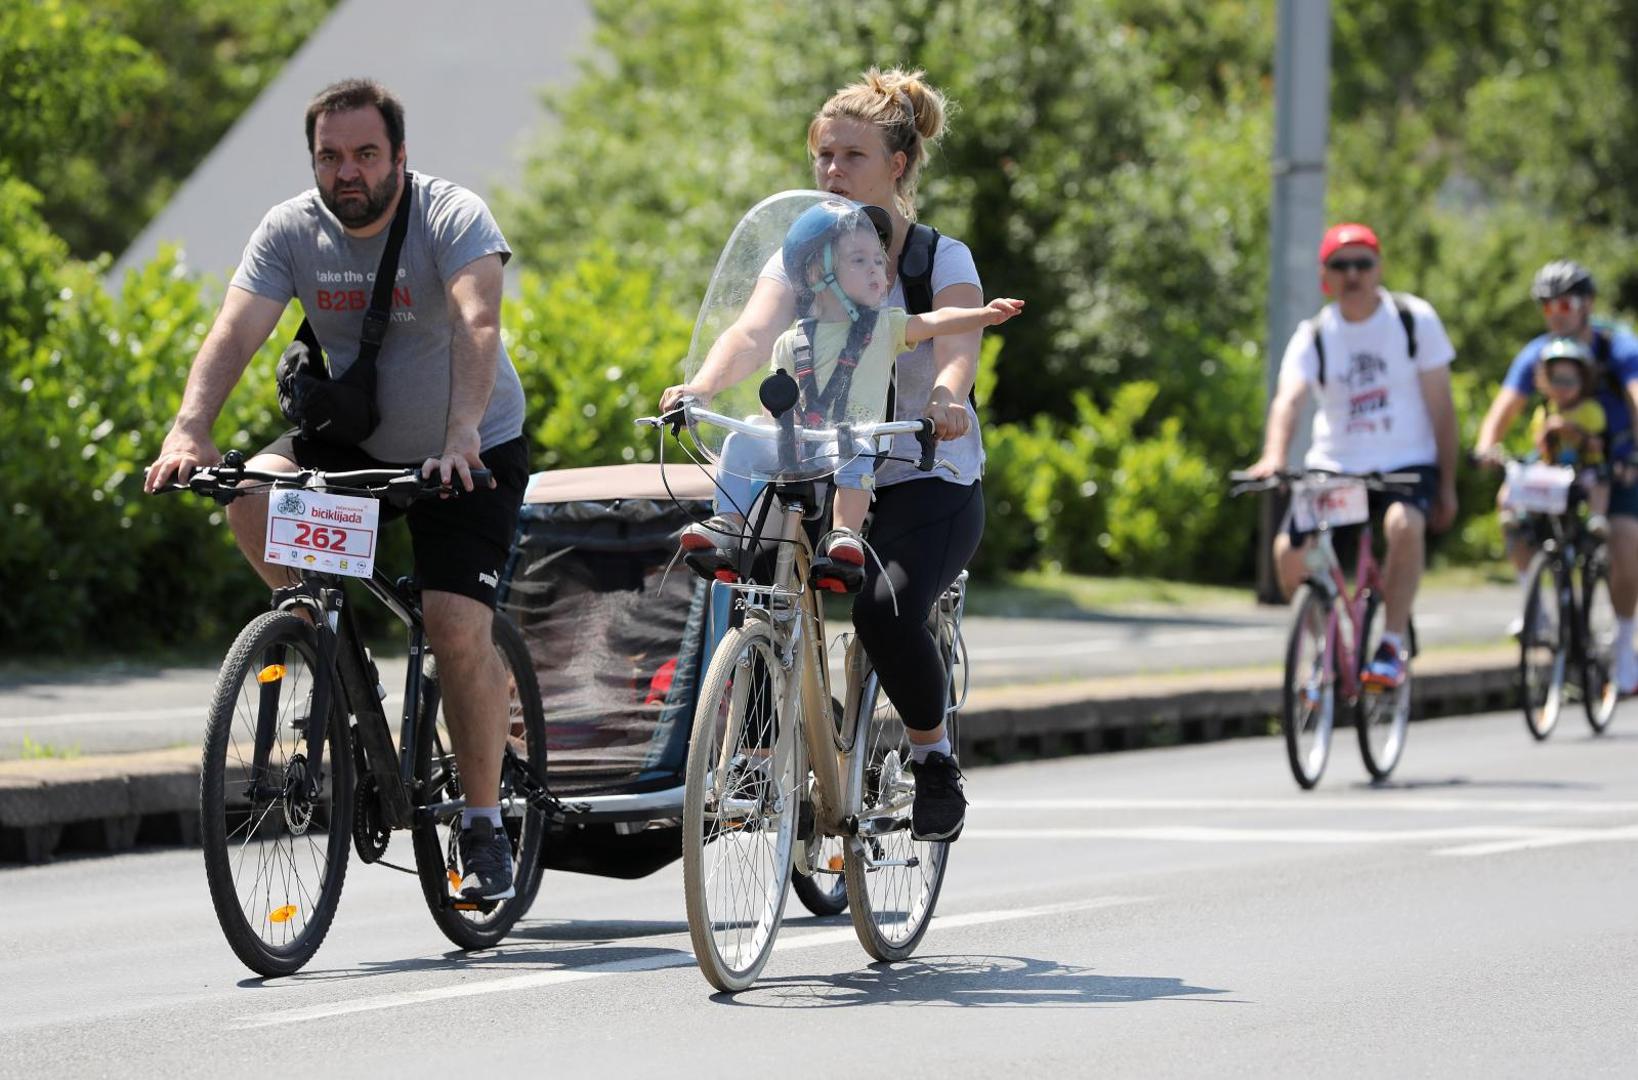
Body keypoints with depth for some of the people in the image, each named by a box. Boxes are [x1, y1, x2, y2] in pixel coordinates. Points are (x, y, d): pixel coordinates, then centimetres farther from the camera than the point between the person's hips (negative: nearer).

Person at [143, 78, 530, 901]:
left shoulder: (453, 218, -21)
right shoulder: (292, 230, -10)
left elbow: (477, 324, -37)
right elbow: (235, 332, -20)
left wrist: (463, 434, -53)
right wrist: (190, 429, -38)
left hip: (474, 454, -3)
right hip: (354, 443, 4)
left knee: (459, 628, -16)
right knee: (255, 498, -26)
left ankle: (484, 827, -1)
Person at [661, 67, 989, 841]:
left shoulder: (942, 260, -3)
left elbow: (957, 347, -23)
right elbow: (755, 329, -15)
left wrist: (946, 399, -48)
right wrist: (700, 387, -37)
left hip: (928, 485, -3)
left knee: (886, 611, -31)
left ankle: (934, 754, -4)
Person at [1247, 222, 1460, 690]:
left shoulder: (1414, 319, -3)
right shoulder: (1315, 336, -2)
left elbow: (1440, 405, 1)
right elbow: (1288, 399, -19)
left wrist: (1447, 485, 0)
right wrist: (1273, 456, -39)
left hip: (1406, 464, -2)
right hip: (1334, 466, 2)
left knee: (1404, 524, -35)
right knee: (1290, 551, -18)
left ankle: (1391, 646, -25)